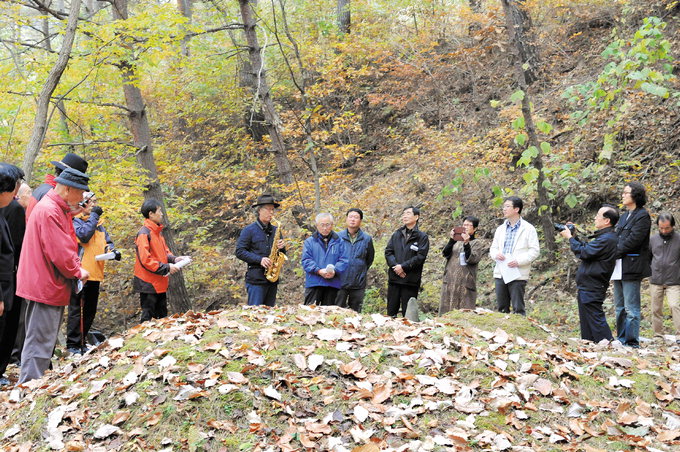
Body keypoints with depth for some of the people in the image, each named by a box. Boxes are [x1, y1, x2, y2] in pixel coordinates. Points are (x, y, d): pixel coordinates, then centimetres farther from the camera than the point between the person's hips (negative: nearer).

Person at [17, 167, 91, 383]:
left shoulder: (58, 209, 14)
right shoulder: (49, 211, -20)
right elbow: (59, 253, -23)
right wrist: (78, 272, -9)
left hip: (48, 286, 11)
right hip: (46, 287, -11)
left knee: (46, 340, 17)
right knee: (40, 342, -6)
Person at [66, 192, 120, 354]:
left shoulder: (99, 222, 17)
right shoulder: (76, 221, -4)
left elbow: (107, 241, 17)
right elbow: (84, 236, -21)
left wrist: (112, 251, -4)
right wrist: (93, 215, -14)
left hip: (95, 273, 8)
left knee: (90, 310, 14)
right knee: (77, 310, -4)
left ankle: (81, 342, 23)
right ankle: (72, 345, 0)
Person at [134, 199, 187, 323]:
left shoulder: (158, 232, 11)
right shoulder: (144, 233, -16)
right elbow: (145, 260, -22)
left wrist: (173, 259, 1)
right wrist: (166, 268, -19)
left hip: (160, 283, 9)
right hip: (148, 284, -9)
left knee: (162, 315, 15)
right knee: (148, 317, -1)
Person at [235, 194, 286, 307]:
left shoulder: (275, 230, 15)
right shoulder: (249, 230, -2)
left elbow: (282, 255, 22)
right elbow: (239, 252, -7)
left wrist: (282, 247, -2)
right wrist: (259, 259, -17)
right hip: (256, 279, -5)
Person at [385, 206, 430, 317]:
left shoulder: (422, 237, 1)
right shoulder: (396, 234, 14)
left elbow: (420, 257, -9)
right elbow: (388, 252, 7)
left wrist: (403, 266, -14)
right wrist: (395, 266, -11)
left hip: (411, 280, -4)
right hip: (394, 278, 4)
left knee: (408, 313, 0)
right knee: (391, 311, 8)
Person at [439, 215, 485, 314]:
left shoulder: (477, 244, 7)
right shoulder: (456, 241, 16)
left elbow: (472, 259, -8)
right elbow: (446, 254, 3)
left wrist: (466, 244, -18)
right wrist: (451, 240, -10)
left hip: (465, 283, -4)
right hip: (449, 282, 4)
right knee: (446, 312, 1)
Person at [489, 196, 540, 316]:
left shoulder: (528, 229, -1)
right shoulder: (500, 229, 17)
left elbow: (534, 251, -6)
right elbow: (493, 248, 19)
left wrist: (519, 261, -18)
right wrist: (496, 254, -4)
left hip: (518, 274, -6)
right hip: (500, 273, 6)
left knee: (518, 309, -3)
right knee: (501, 308, 9)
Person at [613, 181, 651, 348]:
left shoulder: (642, 216, -9)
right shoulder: (624, 217, 18)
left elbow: (633, 240, -16)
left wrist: (614, 253, -14)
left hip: (632, 267, -9)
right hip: (620, 267, 9)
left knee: (631, 307, -6)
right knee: (620, 306, 13)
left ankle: (632, 342, -2)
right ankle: (621, 339, 21)